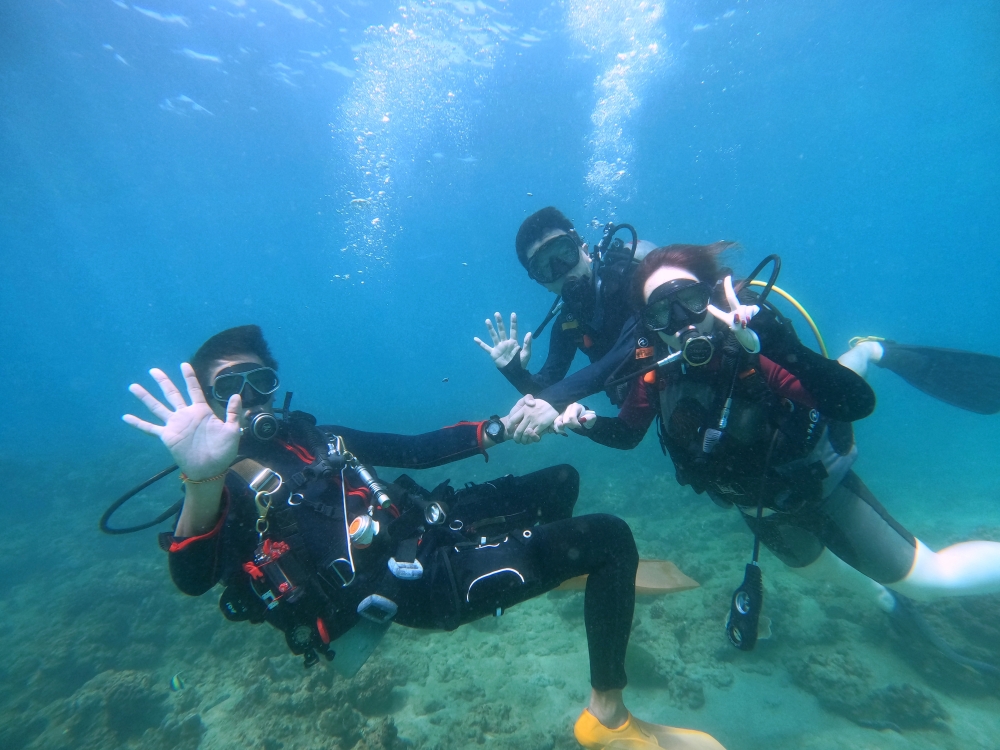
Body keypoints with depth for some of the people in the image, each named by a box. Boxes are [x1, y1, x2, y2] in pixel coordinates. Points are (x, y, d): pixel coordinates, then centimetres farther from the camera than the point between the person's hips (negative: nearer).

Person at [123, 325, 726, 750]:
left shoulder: (310, 438, 13)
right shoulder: (222, 494, -6)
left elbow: (416, 450, 14)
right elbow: (194, 577, -28)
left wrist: (496, 428, 6)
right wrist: (204, 477, -48)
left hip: (427, 525, 8)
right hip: (421, 581, -8)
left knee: (560, 481, 22)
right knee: (610, 537, -12)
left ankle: (559, 567, 49)